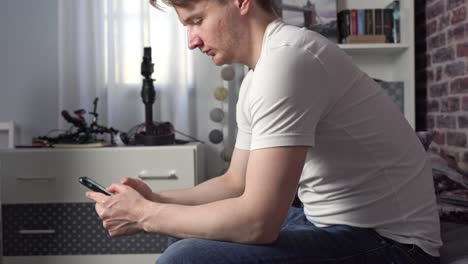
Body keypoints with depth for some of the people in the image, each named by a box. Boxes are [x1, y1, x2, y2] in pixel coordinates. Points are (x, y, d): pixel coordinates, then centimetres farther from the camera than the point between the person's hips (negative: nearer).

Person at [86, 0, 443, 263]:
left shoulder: (286, 59, -22)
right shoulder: (257, 79, 8)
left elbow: (258, 222, -26)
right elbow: (235, 183, 16)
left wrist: (145, 215, -14)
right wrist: (155, 199, 3)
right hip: (338, 222, 10)